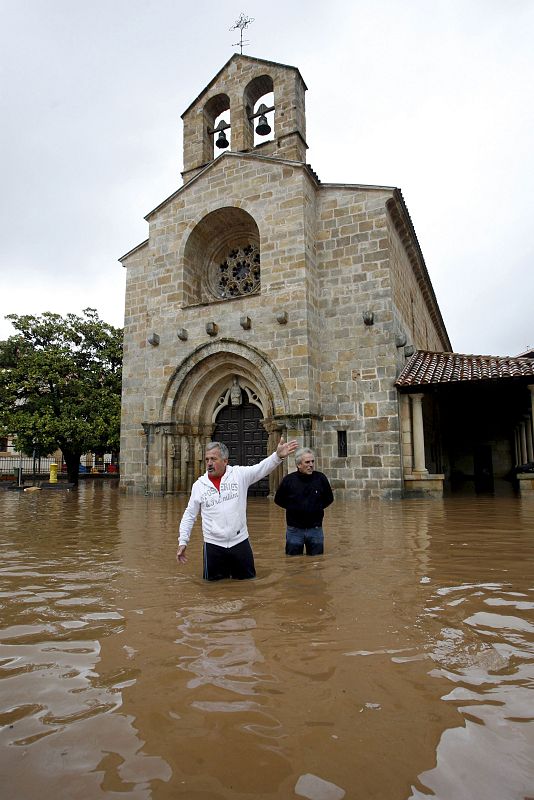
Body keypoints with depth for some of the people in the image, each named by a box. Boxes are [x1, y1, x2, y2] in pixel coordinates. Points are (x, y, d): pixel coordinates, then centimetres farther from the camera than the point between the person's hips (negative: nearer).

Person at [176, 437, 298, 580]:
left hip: (240, 541, 0)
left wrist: (278, 455, -36)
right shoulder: (198, 485, 0)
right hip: (213, 545, 1)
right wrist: (183, 541, 5)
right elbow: (189, 515, 8)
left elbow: (262, 468, -18)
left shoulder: (240, 474, -5)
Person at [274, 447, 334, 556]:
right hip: (294, 530, -1)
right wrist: (292, 508, -1)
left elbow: (329, 498, 12)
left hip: (315, 529, 1)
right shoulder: (289, 480, -8)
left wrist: (319, 507, 1)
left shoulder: (321, 478, -5)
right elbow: (278, 499, 7)